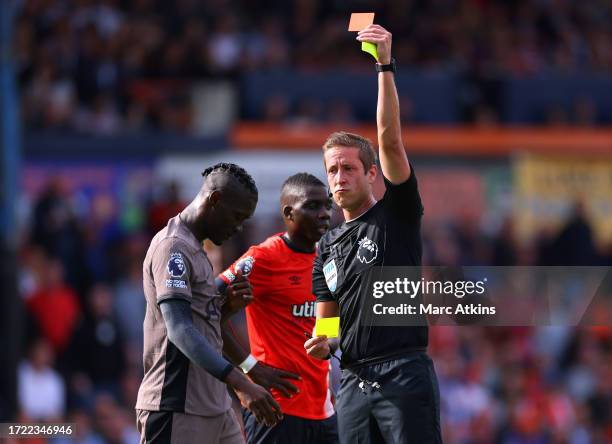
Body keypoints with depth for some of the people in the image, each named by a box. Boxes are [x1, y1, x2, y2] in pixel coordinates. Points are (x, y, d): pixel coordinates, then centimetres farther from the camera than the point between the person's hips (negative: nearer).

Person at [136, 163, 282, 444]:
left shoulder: (196, 250, 20)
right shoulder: (173, 247, -12)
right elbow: (179, 330, -24)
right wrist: (241, 384, -31)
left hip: (213, 407, 10)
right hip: (177, 409, -10)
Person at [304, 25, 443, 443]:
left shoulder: (397, 215, 3)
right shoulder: (328, 245, 19)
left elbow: (391, 141, -10)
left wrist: (386, 66, -17)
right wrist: (322, 344, -2)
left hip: (404, 373, -6)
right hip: (353, 382, 6)